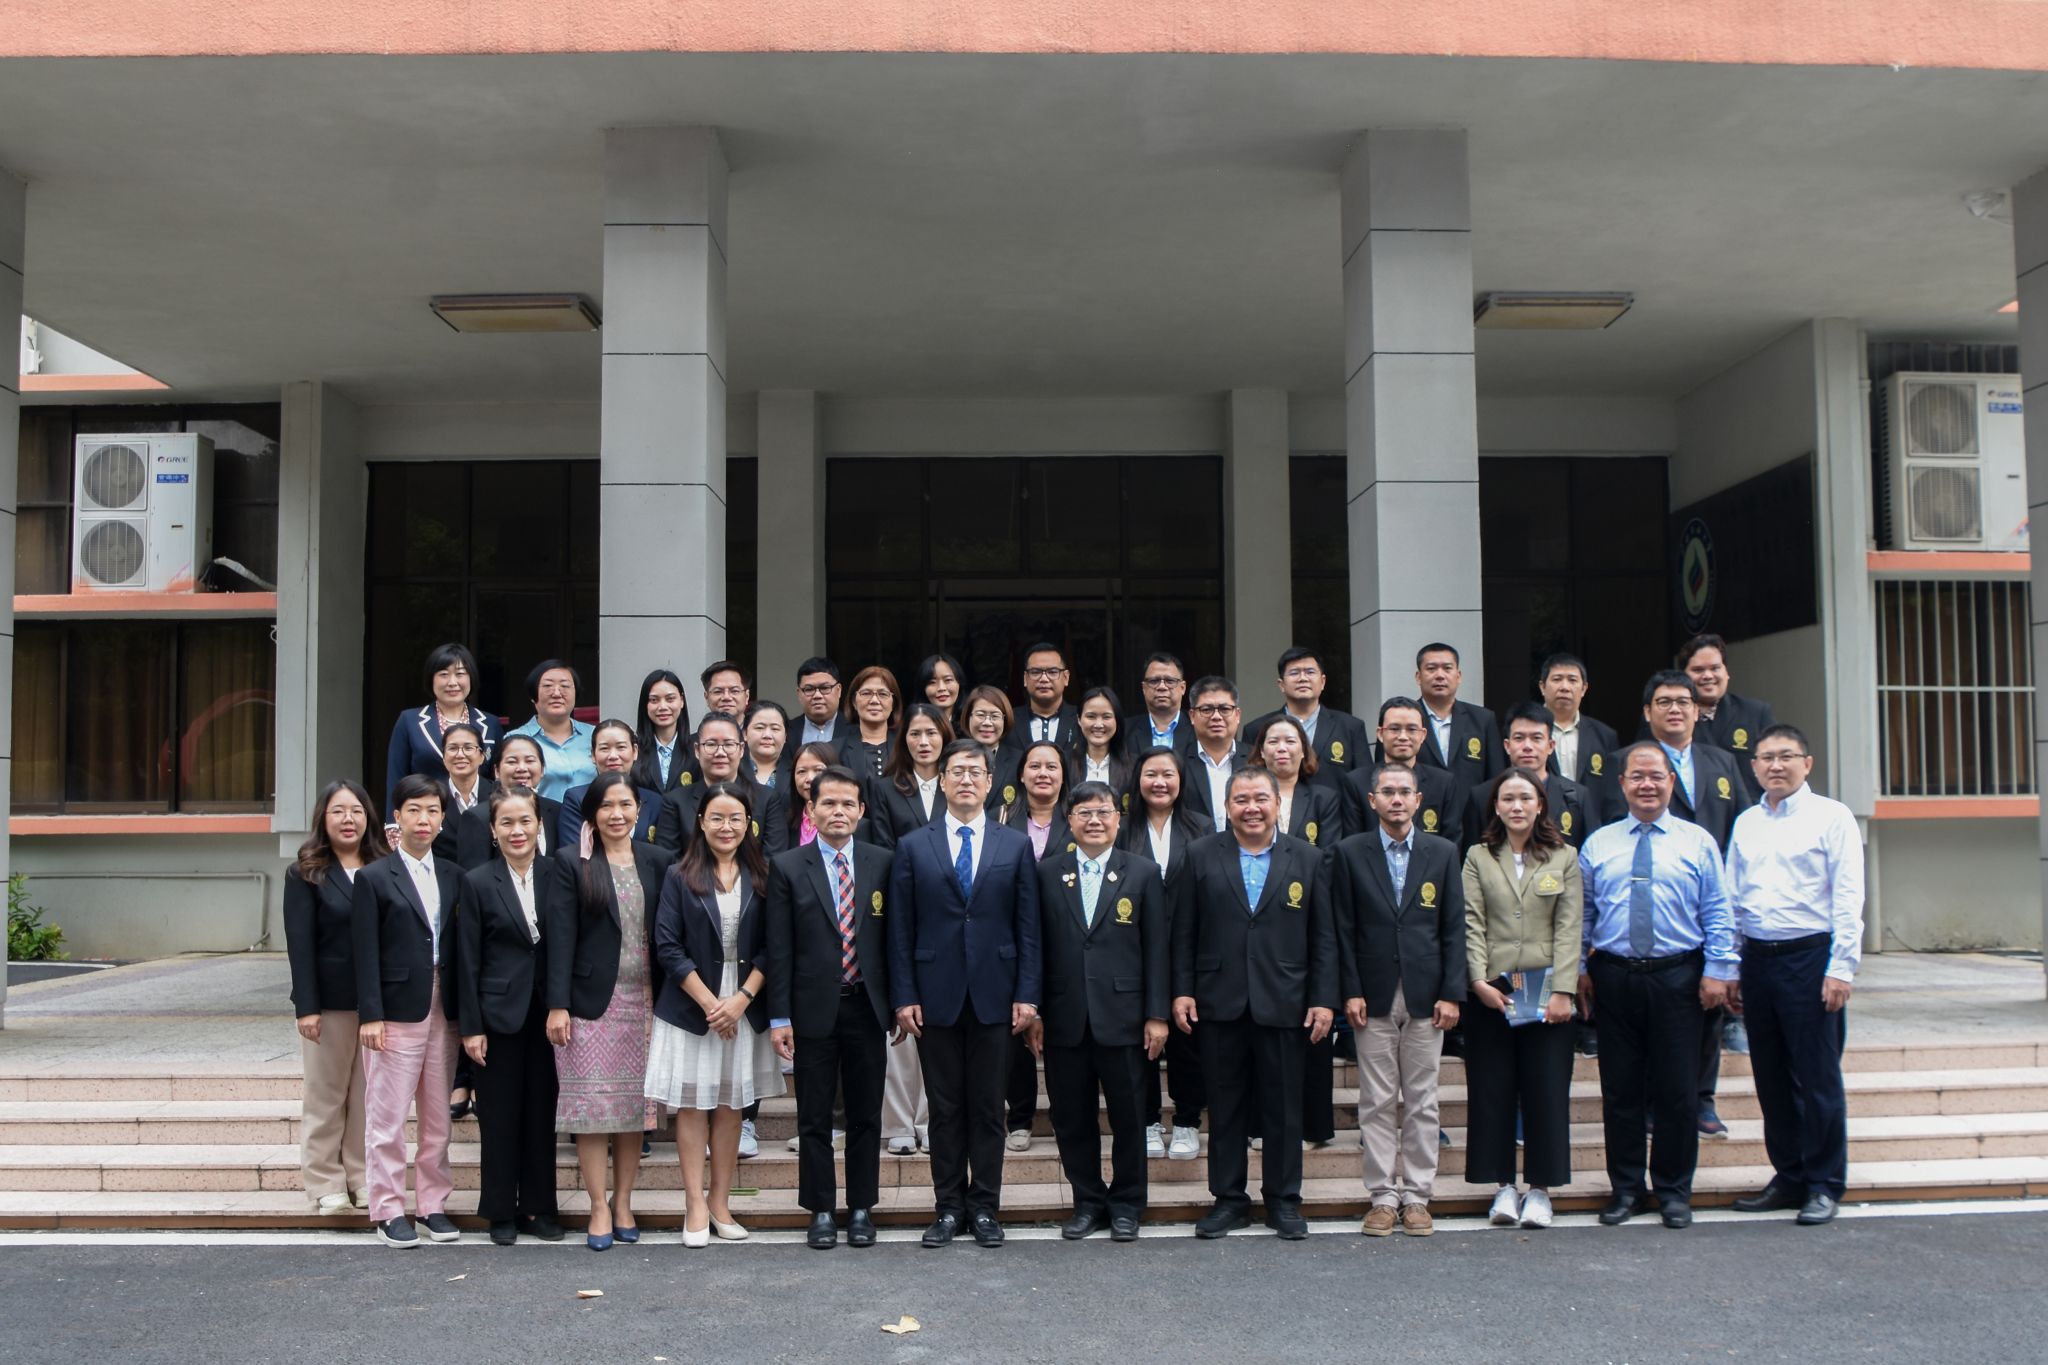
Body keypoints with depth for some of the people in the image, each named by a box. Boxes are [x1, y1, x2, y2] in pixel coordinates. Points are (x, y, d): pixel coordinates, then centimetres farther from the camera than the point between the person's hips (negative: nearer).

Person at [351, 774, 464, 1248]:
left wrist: (463, 1011, 6)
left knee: (438, 1116, 10)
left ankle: (433, 1204, 20)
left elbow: (458, 945, 11)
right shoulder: (374, 878, -2)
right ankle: (389, 1211, 10)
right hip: (396, 1010, -4)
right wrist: (371, 1014, -12)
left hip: (443, 1012, 5)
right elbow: (366, 954, -6)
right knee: (388, 1117, 0)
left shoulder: (453, 876, 11)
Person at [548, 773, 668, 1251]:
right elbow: (561, 937, -5)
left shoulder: (656, 862, 8)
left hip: (643, 1001, 3)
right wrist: (557, 1004, -11)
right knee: (593, 1105, -1)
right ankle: (599, 1208, 8)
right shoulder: (573, 864, -1)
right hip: (591, 1001, -3)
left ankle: (623, 1202, 19)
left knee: (635, 1105, 7)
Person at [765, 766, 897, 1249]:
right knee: (814, 1118, 7)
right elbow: (779, 947, -2)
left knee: (866, 1115, 9)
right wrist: (779, 1017, -6)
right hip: (814, 1009, -1)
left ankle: (862, 1209, 20)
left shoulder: (882, 864, 4)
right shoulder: (787, 867, 0)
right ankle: (821, 1212, 18)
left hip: (867, 1007, 1)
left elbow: (893, 936, 6)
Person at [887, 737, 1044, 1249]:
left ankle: (984, 1206, 16)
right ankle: (948, 1207, 16)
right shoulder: (914, 847, 5)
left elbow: (1028, 927, 4)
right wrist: (904, 996, -4)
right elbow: (901, 930, 3)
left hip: (994, 996, 0)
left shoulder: (1016, 846, 7)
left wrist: (1027, 994, -3)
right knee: (945, 1108, 6)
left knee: (988, 1109, 6)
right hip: (936, 996, 0)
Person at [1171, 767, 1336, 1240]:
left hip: (1282, 1004, 0)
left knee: (1283, 1107, 7)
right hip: (1220, 1003, 0)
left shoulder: (1308, 860, 4)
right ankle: (1228, 1199, 19)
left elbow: (1323, 937, 3)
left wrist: (1324, 999, -2)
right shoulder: (1202, 856, 4)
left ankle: (1283, 1200, 20)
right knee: (1225, 1107, 8)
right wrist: (1182, 990, -2)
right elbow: (1184, 931, 4)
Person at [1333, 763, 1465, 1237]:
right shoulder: (1350, 853, 3)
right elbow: (1344, 929, 1)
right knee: (1376, 1103, 3)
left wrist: (1451, 994, -3)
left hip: (1425, 997, 1)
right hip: (1374, 997, -1)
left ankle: (1417, 1197, 14)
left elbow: (1454, 928, 4)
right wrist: (1351, 992, -6)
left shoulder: (1443, 853, 6)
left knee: (1422, 1104, 5)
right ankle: (1383, 1197, 11)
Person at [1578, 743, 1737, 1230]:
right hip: (1613, 977, 1)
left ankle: (1674, 1192, 16)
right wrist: (1579, 968, 4)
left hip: (1678, 977, -1)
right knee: (1620, 1090, 6)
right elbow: (1581, 912, 11)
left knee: (1677, 1090, 2)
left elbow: (1717, 913, 3)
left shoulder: (1697, 842, 5)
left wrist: (1717, 970, -6)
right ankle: (1625, 1190, 18)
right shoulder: (1598, 844, 9)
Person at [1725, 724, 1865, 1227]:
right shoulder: (1745, 824, 13)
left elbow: (1848, 898, -8)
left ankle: (1824, 1184, 11)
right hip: (1757, 958, 5)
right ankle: (1788, 1177, 22)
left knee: (1817, 1076, 0)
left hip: (1810, 956, -5)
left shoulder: (1831, 817, -3)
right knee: (1771, 1077, 10)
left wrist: (1841, 968, -14)